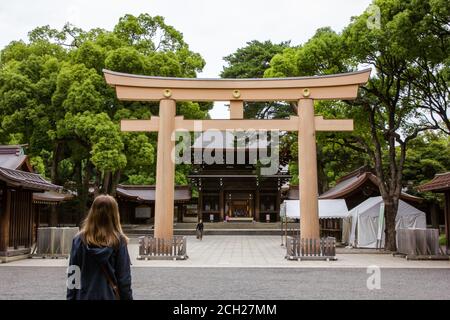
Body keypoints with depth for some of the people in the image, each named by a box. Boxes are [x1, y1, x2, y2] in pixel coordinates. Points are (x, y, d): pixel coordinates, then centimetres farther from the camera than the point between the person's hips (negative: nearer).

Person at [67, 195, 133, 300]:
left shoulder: (79, 240, -3)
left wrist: (71, 297, 9)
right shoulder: (119, 241, -8)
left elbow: (72, 275, 0)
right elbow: (124, 278, -6)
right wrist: (127, 297, 3)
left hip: (85, 296, 2)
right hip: (110, 296, -1)